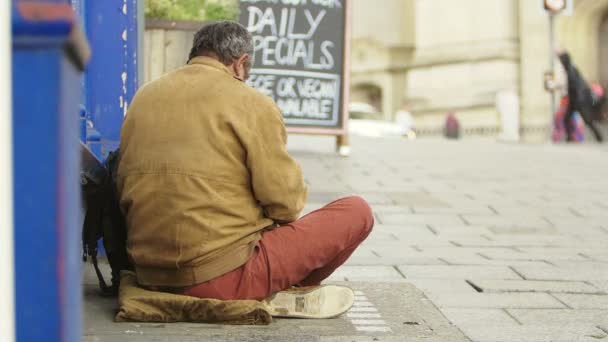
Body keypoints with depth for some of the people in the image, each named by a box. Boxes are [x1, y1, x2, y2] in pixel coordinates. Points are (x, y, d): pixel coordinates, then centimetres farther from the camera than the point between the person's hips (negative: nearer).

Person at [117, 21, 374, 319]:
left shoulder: (144, 97, 11)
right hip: (222, 280, -7)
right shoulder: (252, 104, -8)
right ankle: (280, 296, 1)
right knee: (357, 212, 3)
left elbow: (124, 188, 19)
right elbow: (285, 203, -8)